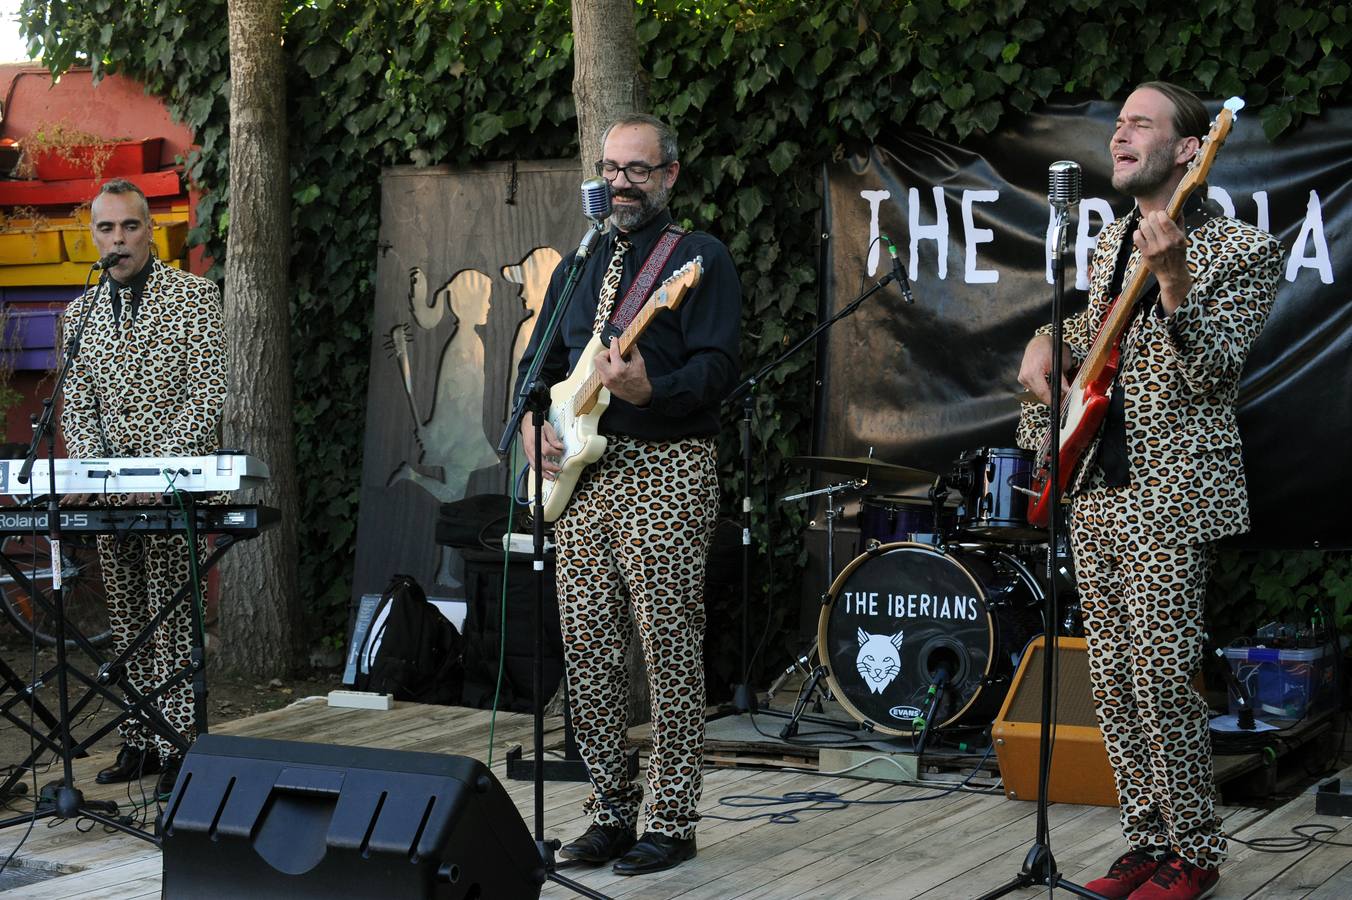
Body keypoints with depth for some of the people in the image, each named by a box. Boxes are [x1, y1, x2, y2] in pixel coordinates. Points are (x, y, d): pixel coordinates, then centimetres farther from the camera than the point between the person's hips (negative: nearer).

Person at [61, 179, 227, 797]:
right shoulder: (80, 312, 13)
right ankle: (137, 741, 12)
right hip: (110, 492, 5)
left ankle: (178, 744, -4)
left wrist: (160, 465, -16)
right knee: (126, 619, 7)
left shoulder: (194, 296, -1)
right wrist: (94, 468, -5)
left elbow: (207, 392, -7)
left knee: (172, 615, -7)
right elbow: (76, 406, 12)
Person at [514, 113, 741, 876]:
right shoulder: (578, 266, 19)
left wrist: (649, 390, -29)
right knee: (588, 649, 7)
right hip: (581, 472, 7)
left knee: (670, 652, -5)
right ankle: (612, 811, 17)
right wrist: (533, 424, 4)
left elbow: (719, 369, -12)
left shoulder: (700, 258, -1)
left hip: (666, 472, -6)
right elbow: (539, 363, 23)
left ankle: (673, 823, 2)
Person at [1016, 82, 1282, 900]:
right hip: (1097, 491, 8)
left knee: (1162, 678, -10)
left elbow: (1209, 374, -17)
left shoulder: (1244, 250, -7)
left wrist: (1172, 281, -30)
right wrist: (1048, 346, 9)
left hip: (1170, 496, -7)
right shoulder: (1114, 242, 16)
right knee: (1114, 680, 9)